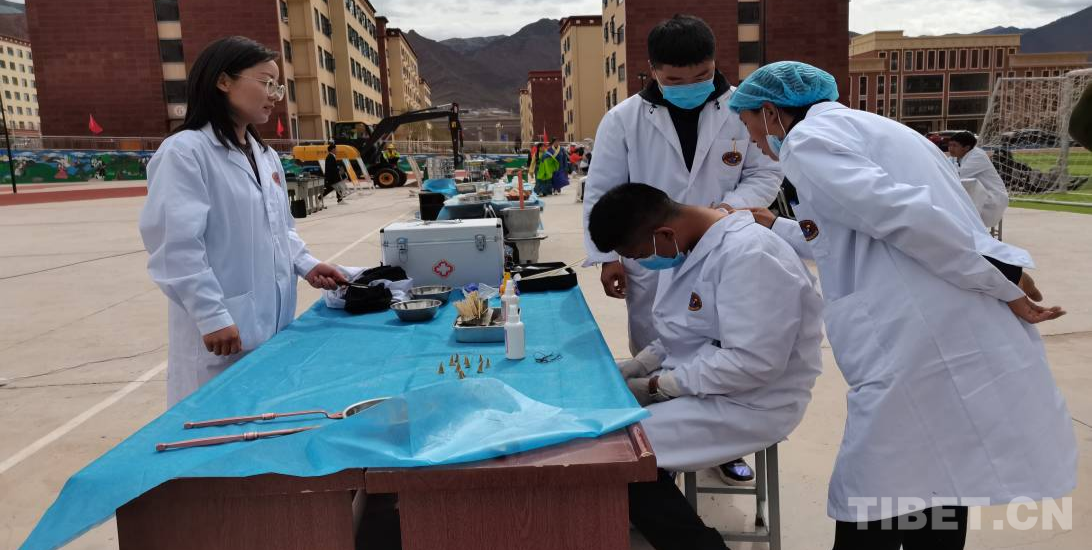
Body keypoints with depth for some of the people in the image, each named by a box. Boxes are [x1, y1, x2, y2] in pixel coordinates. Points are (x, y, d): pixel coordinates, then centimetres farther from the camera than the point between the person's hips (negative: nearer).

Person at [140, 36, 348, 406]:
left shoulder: (266, 155, 12)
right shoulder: (184, 152, -12)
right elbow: (176, 246, -17)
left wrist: (306, 265, 4)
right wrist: (212, 317, -19)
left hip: (273, 322, 7)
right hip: (223, 329, -7)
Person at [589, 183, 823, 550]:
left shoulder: (748, 256, -24)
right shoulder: (689, 244, 5)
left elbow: (753, 363, -28)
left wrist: (657, 386, -20)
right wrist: (639, 366, 0)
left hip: (747, 403, -9)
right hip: (693, 382, 9)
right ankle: (626, 520, 19)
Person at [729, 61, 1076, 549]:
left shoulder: (807, 139, -6)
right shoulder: (867, 128, 23)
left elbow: (902, 215, -19)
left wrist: (1004, 284, -11)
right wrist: (776, 228, 34)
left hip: (919, 351, -10)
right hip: (968, 345, 10)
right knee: (931, 492, 21)